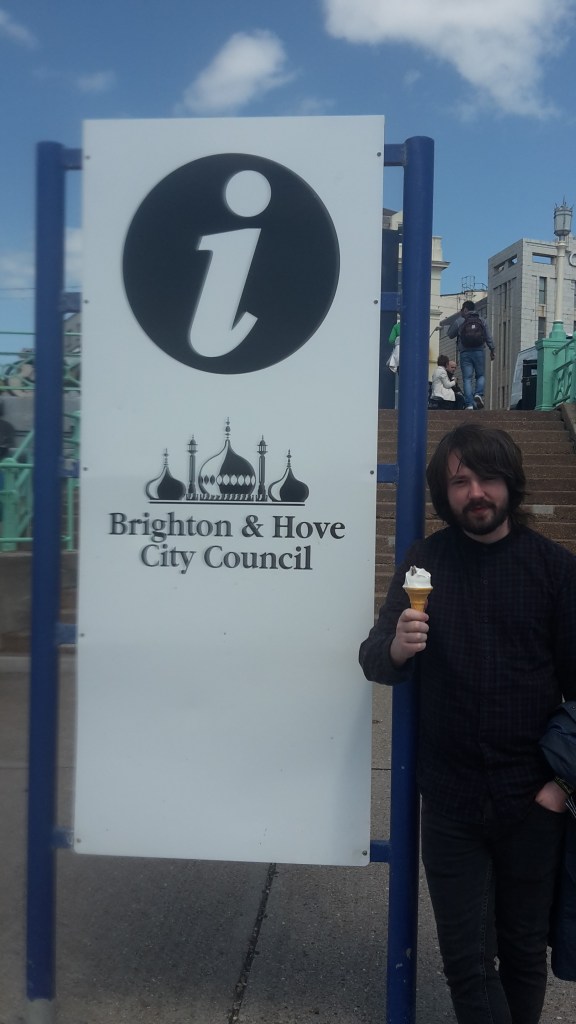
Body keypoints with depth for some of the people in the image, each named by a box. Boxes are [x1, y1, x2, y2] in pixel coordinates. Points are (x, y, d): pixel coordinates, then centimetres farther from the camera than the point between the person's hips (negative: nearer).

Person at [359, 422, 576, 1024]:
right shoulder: (426, 561, -1)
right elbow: (374, 663, -5)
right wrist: (396, 647, -27)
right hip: (450, 802, 0)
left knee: (523, 951, 17)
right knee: (467, 961, 6)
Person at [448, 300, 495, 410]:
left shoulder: (459, 321, 1)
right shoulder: (482, 321, 8)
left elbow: (450, 335, 14)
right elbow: (489, 338, 6)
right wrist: (492, 350, 15)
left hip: (465, 353, -1)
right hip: (479, 352, 1)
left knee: (467, 378, -1)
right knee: (480, 375, 16)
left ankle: (469, 404, -8)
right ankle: (478, 394, -11)